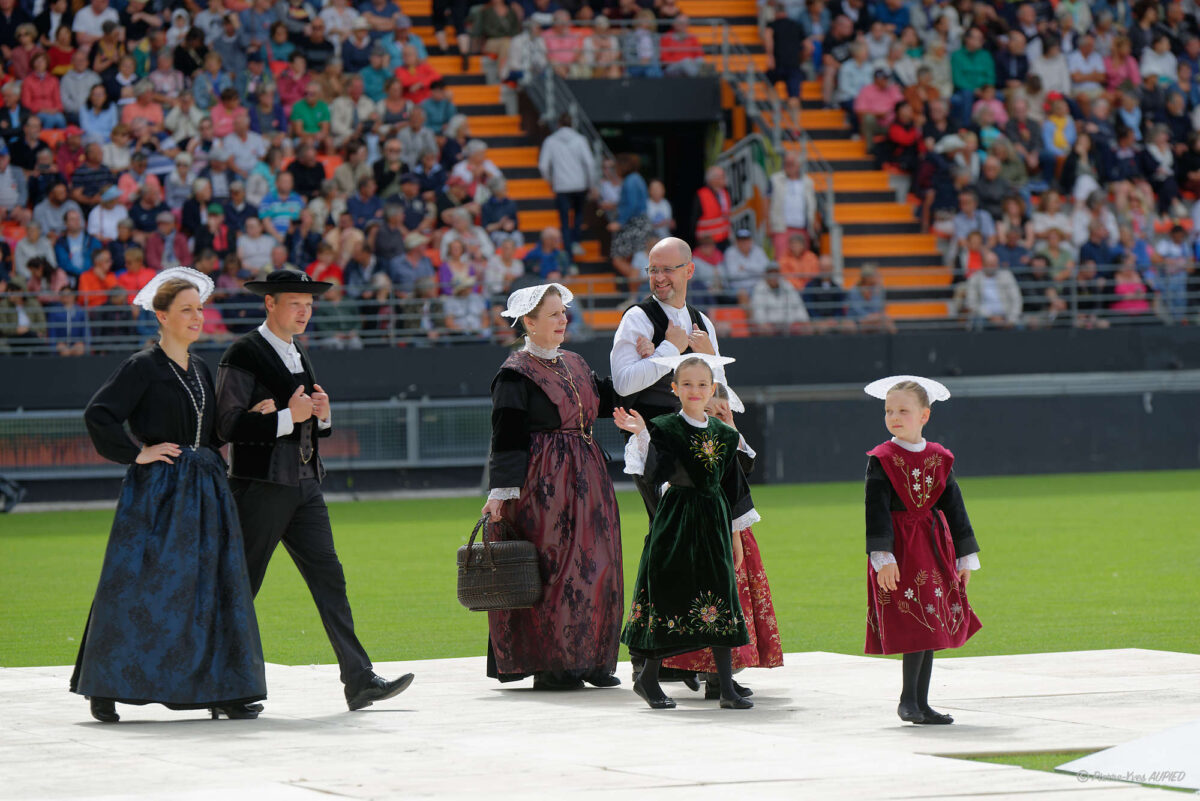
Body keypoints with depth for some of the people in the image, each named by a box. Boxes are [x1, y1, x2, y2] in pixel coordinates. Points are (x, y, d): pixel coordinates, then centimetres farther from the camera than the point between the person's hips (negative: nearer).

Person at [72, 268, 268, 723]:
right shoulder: (144, 366, -6)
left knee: (213, 584, 3)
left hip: (203, 492, 7)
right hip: (157, 493, -7)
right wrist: (137, 453, -15)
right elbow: (97, 415, -15)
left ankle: (221, 691, 5)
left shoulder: (198, 371, 16)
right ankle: (105, 690, 4)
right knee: (139, 588, -6)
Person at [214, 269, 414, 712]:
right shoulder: (243, 355, -9)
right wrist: (287, 416, -18)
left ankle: (360, 681, -7)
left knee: (329, 577, -1)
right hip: (261, 487, -7)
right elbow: (230, 426, -16)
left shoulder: (297, 355, 17)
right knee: (242, 586, 0)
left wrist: (321, 415, 2)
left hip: (304, 484, 7)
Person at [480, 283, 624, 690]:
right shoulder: (515, 374, -7)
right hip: (543, 484, -8)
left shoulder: (575, 365, 16)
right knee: (552, 568, -8)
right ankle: (550, 665, -4)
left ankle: (590, 660, 11)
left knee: (596, 566, 5)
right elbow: (506, 438, -11)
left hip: (586, 481, 8)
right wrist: (499, 492, -17)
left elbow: (607, 401, 20)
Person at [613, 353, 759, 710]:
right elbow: (654, 471, -19)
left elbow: (731, 488, 15)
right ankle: (648, 678, 13)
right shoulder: (665, 428, -4)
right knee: (669, 596, -2)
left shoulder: (723, 434, 9)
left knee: (721, 602, 0)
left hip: (714, 521, 4)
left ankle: (727, 687, 1)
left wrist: (735, 535, 14)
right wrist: (641, 435, -31)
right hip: (676, 521, -4)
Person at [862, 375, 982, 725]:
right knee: (917, 624, -13)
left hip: (934, 547, 5)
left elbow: (954, 508, 13)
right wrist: (882, 556, -17)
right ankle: (909, 700, -4)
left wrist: (965, 557, 12)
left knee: (931, 627, 6)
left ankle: (920, 703, 12)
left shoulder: (940, 459, 9)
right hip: (899, 550, -5)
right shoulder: (881, 460, -3)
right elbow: (876, 510, -8)